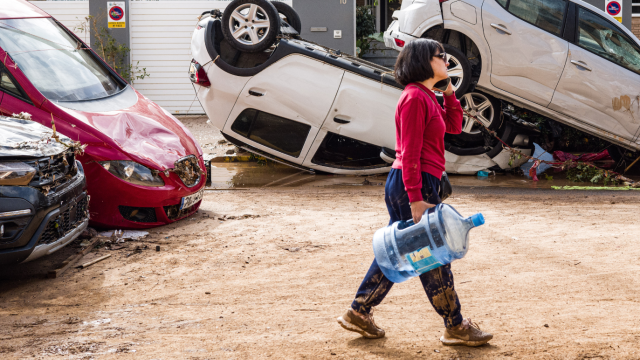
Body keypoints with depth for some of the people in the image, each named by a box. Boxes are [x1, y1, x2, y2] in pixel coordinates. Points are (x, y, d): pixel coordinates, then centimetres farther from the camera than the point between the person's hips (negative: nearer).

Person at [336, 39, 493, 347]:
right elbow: (410, 152, -19)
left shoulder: (426, 97, 16)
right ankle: (455, 327, 10)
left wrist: (449, 91, 13)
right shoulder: (415, 97, -15)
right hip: (415, 183, -10)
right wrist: (416, 199, -22)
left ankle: (359, 313, 21)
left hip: (415, 184, 10)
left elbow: (454, 126, 23)